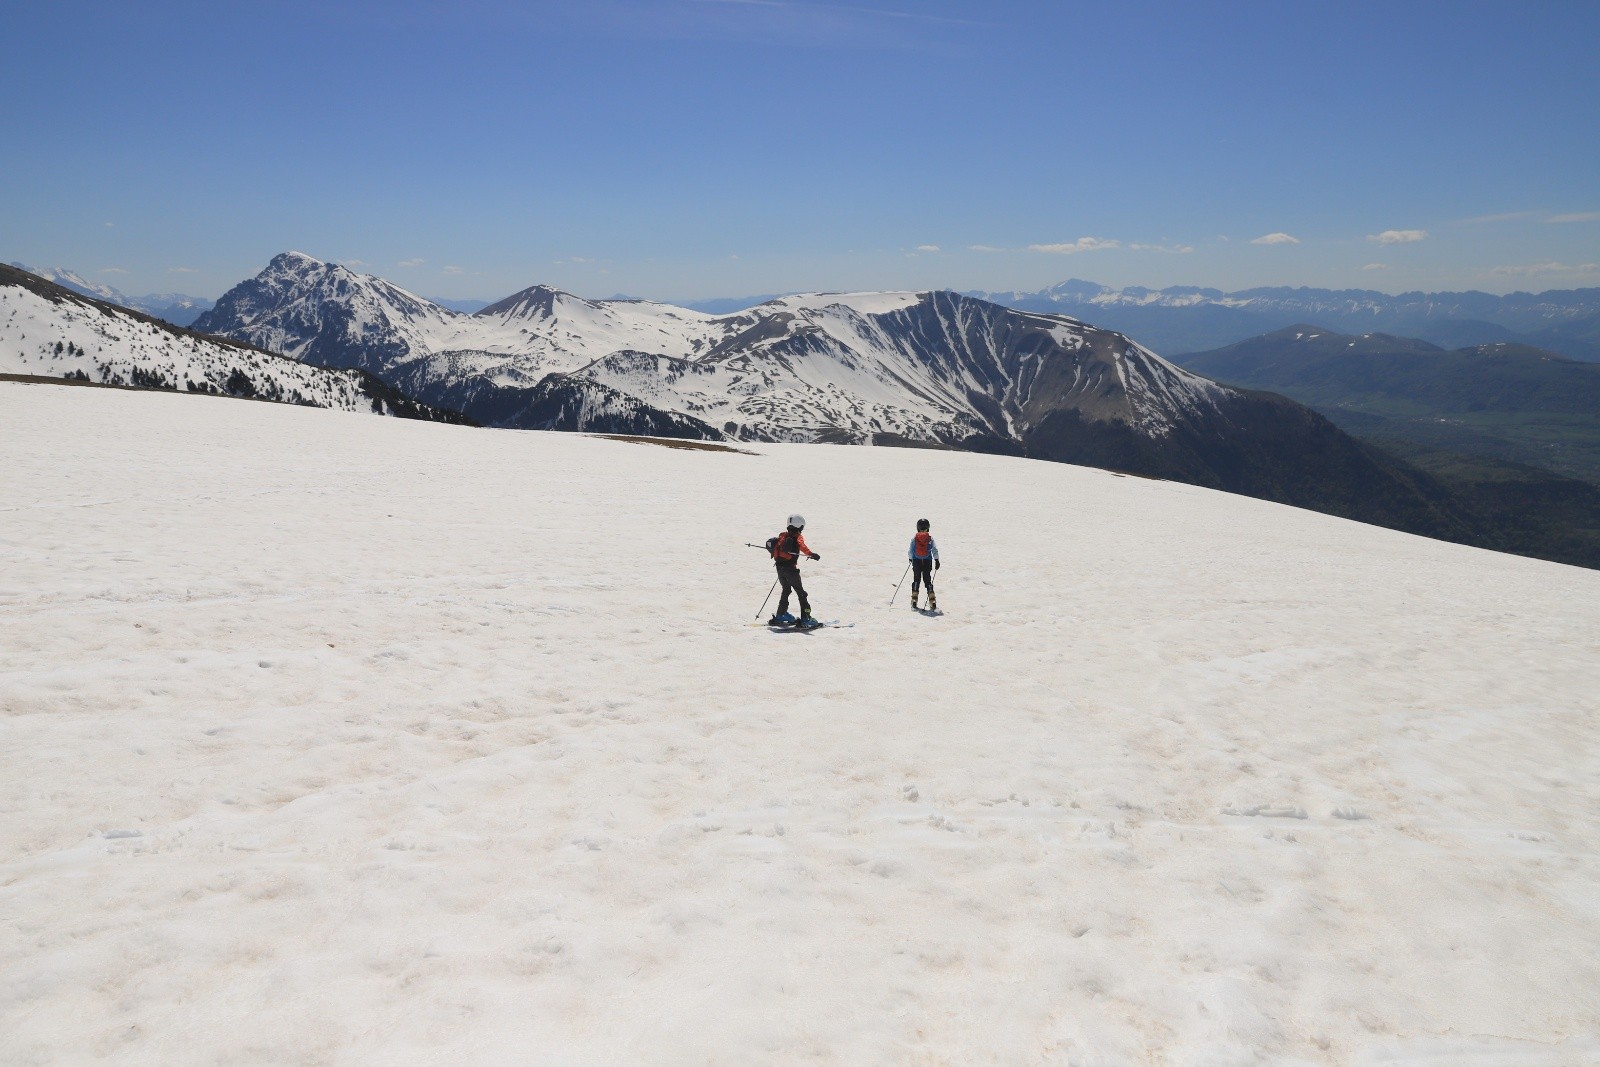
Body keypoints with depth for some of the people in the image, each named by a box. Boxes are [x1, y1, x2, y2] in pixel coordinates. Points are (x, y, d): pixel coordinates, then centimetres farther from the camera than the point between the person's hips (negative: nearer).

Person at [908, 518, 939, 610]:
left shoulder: (914, 539, -2)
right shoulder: (930, 538, -3)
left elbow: (910, 551, 2)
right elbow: (935, 550, -4)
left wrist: (910, 558, 19)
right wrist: (936, 560, 1)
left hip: (916, 562, 0)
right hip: (928, 562, 0)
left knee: (916, 580, 11)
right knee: (928, 580, 6)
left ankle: (914, 601, 6)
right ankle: (932, 602, -3)